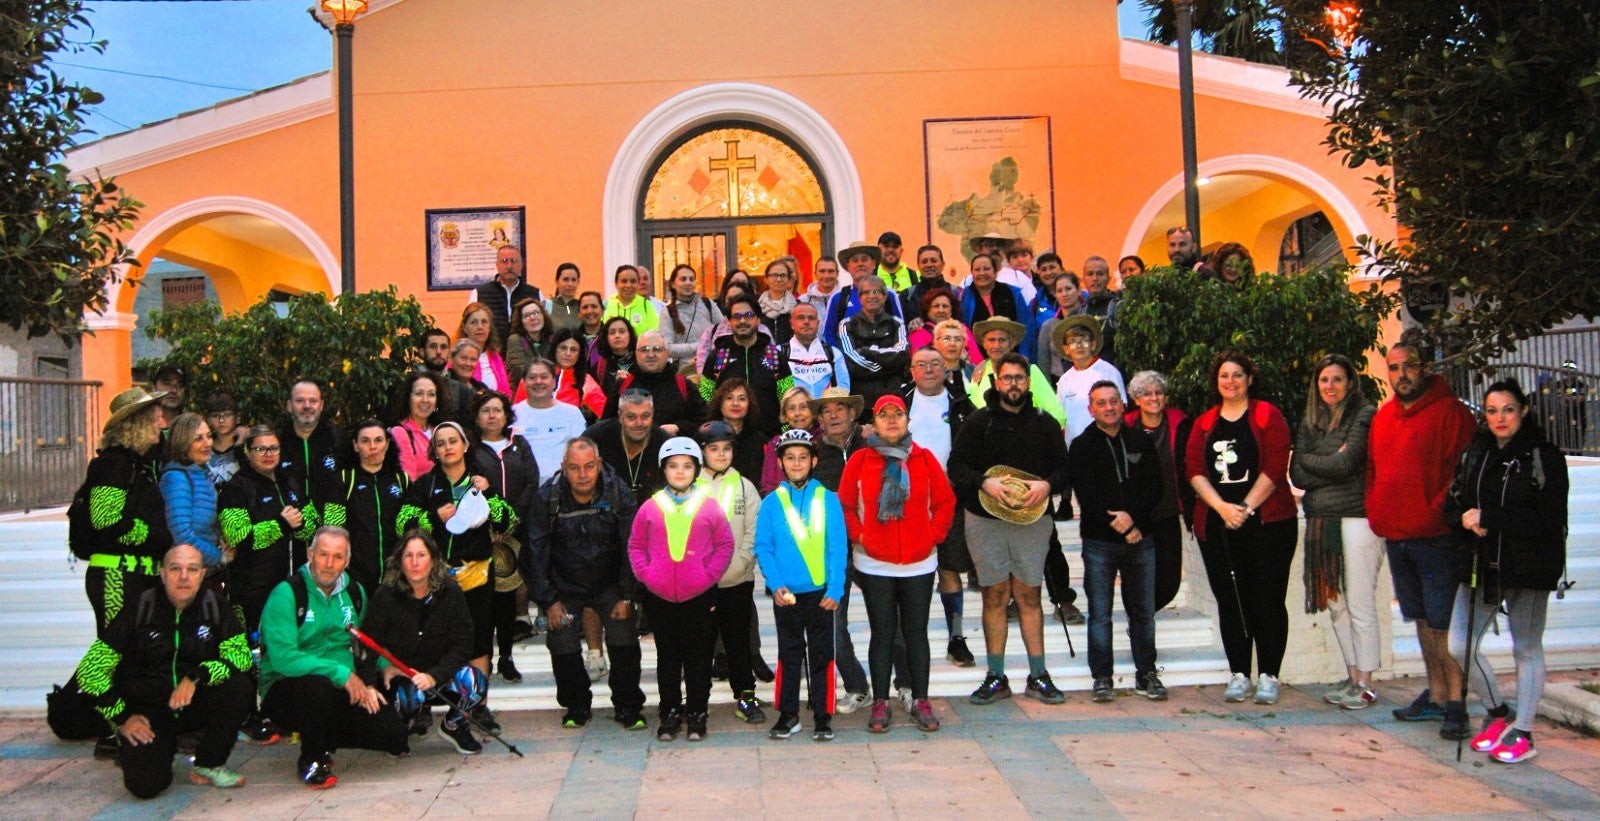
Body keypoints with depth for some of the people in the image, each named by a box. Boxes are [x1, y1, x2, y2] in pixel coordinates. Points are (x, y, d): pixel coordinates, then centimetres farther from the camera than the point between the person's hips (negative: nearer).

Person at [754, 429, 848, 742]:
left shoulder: (828, 499, -2)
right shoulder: (771, 503, 1)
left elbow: (838, 547, -4)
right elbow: (763, 547, 0)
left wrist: (835, 589, -12)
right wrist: (775, 584, -12)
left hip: (821, 592, -1)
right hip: (786, 594, 1)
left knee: (821, 654, 7)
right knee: (789, 654, 11)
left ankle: (823, 716, 17)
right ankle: (788, 714, 22)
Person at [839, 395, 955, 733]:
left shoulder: (925, 458, 3)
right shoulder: (859, 460, -1)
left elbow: (945, 501, 7)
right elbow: (844, 504, 3)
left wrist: (934, 535, -2)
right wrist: (857, 536, -7)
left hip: (919, 563, 1)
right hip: (874, 564, -1)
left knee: (916, 632, 8)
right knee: (883, 634, 5)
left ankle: (920, 701, 18)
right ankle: (880, 703, 15)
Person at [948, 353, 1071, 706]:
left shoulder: (1045, 423, 8)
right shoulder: (979, 421, 4)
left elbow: (1064, 466, 7)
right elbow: (956, 465, -2)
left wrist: (1047, 484, -13)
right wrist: (984, 483, -18)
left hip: (1032, 519, 1)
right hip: (985, 521, -1)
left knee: (1028, 596, 6)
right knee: (995, 596, 5)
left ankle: (1038, 676, 15)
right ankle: (996, 677, 13)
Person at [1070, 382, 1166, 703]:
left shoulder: (1141, 443, 12)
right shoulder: (1081, 447, 2)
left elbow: (1154, 487, 3)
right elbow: (1086, 495, -8)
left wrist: (1133, 516, -13)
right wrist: (1118, 524, -14)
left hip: (1140, 540, 3)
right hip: (1099, 541, -2)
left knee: (1143, 610, 8)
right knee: (1100, 613, 0)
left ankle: (1146, 673, 19)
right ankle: (1102, 677, 8)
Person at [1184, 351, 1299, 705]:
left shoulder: (1267, 416, 3)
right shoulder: (1204, 424, 14)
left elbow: (1275, 467, -6)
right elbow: (1194, 470, 4)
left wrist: (1246, 508, -12)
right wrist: (1222, 507, -10)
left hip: (1267, 522, -3)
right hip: (1217, 526, 3)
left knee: (1268, 599, -2)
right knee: (1230, 600, 5)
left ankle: (1268, 676, 5)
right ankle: (1239, 675, 12)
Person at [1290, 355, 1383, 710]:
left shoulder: (1365, 416, -4)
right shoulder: (1309, 423, 13)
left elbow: (1346, 464, -14)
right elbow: (1297, 474, 4)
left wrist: (1310, 460, 0)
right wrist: (1332, 465, -8)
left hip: (1356, 518, -6)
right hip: (1320, 521, 6)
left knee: (1360, 606, -2)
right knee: (1335, 605, 11)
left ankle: (1364, 685, 7)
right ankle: (1352, 676, 22)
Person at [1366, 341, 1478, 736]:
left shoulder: (1449, 411, -9)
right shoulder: (1382, 416, 12)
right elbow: (1373, 470, 20)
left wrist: (1439, 511, -18)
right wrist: (1377, 514, 11)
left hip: (1435, 536, -7)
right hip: (1395, 536, 7)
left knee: (1443, 623, -4)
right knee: (1423, 619, 16)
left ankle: (1456, 702, 5)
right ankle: (1436, 695, 27)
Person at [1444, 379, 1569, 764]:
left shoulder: (1545, 457, -6)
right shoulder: (1475, 454, 9)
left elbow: (1548, 521, -14)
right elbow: (1453, 505, 12)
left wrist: (1487, 518, -17)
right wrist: (1466, 520, -11)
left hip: (1528, 566, -5)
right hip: (1481, 564, 5)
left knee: (1527, 648, 6)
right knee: (1460, 646, 2)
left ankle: (1523, 733, 17)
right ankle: (1498, 713, 24)